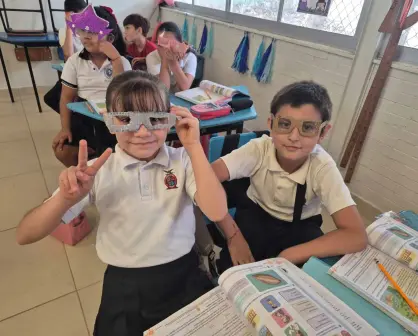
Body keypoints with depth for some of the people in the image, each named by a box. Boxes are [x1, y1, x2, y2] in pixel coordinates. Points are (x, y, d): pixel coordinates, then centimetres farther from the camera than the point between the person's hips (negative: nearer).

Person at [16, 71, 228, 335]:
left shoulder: (184, 161, -8)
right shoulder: (98, 171, -8)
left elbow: (217, 212, -22)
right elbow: (26, 236, -8)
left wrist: (194, 146, -24)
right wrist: (66, 199, -29)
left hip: (183, 276, 1)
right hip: (124, 285, 0)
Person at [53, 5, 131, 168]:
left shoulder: (121, 62, -2)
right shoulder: (75, 61, 3)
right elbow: (67, 97, 2)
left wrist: (115, 59, -21)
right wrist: (65, 128, -8)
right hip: (82, 115, 2)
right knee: (62, 151, -16)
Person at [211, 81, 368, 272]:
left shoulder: (323, 167, -28)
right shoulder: (259, 149, -27)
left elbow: (356, 236, -32)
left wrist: (288, 257, -35)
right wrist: (233, 235, -36)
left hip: (300, 227, 1)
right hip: (256, 215, 0)